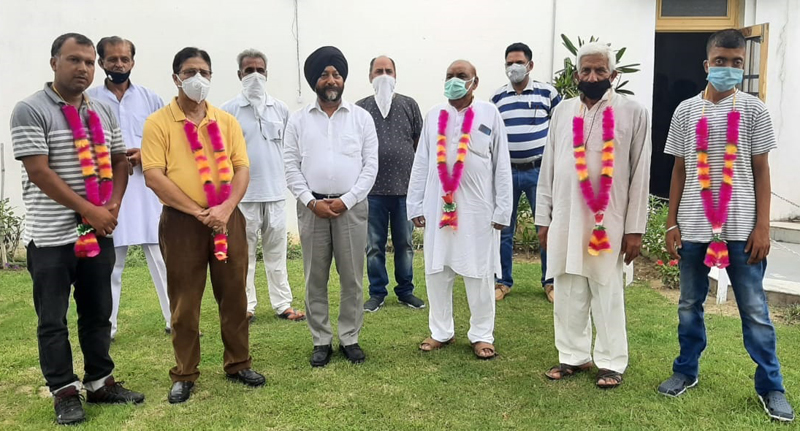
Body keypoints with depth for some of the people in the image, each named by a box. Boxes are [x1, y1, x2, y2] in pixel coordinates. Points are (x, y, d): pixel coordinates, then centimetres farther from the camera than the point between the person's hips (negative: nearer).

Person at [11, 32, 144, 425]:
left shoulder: (103, 113, 11)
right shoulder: (30, 110, -8)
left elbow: (119, 162, 15)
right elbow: (39, 173, -14)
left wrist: (113, 204, -2)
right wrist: (89, 210, -17)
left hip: (99, 232, 6)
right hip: (51, 236, -5)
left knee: (98, 313, 14)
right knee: (53, 320, 6)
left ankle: (100, 382, 27)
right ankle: (64, 392, 18)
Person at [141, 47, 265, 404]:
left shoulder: (226, 121, 9)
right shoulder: (158, 123, -1)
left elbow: (242, 169, 3)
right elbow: (154, 176, -10)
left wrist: (225, 208, -14)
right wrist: (199, 212, -14)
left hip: (228, 219, 3)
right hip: (181, 221, -3)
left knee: (234, 294, 10)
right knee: (184, 302, 6)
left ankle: (238, 364, 26)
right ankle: (184, 375, 20)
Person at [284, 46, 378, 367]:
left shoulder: (362, 118, 4)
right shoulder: (298, 120, 6)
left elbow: (371, 165, -1)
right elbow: (291, 165, 2)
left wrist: (346, 200, -10)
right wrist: (311, 201, -10)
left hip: (352, 206, 0)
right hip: (312, 206, 1)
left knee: (352, 277, 6)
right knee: (315, 278, 7)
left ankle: (350, 338, 20)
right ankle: (321, 341, 19)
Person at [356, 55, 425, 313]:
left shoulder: (409, 105, 8)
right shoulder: (361, 108, 6)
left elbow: (421, 144, 9)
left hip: (406, 188, 1)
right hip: (372, 189, 0)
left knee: (404, 244, 10)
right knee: (374, 246, 7)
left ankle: (405, 291, 24)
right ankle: (377, 293, 20)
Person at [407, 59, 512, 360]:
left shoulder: (489, 114, 1)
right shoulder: (434, 116, 9)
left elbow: (502, 164, 0)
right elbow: (421, 163, 10)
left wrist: (502, 210, -4)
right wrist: (415, 205, 6)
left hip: (478, 208, -3)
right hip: (438, 206, 3)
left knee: (479, 273, 5)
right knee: (436, 271, 8)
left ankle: (482, 335, 19)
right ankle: (441, 332, 23)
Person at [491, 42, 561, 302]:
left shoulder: (547, 93, 1)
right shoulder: (497, 97, 7)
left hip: (540, 172, -2)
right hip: (506, 173, 2)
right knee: (503, 230, 7)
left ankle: (550, 281, 18)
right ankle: (503, 281, 20)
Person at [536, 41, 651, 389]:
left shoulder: (633, 113, -1)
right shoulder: (562, 111, 8)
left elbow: (640, 174, -2)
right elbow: (548, 167, 10)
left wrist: (635, 228, -5)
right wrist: (543, 218, 8)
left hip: (609, 221, -3)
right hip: (565, 219, 3)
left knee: (608, 293, 6)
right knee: (567, 292, 9)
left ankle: (611, 362, 20)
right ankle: (573, 356, 23)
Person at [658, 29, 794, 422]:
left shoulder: (753, 109, 2)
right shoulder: (686, 111, 5)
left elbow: (761, 171, 2)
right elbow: (679, 171, 8)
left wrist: (762, 226, -5)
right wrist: (672, 224, 4)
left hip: (741, 228, -2)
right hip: (693, 227, 2)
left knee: (755, 309, 5)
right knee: (689, 304, 12)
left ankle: (770, 385, 19)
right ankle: (686, 371, 27)